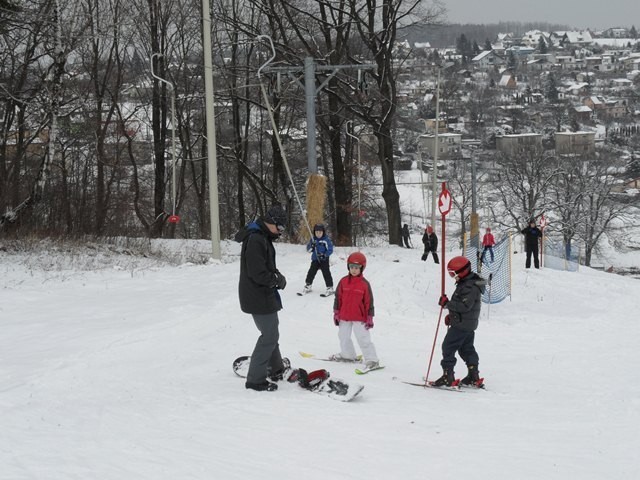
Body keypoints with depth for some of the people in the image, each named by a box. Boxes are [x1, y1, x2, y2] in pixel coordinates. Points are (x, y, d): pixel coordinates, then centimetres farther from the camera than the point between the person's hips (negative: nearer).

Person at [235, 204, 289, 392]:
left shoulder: (262, 237, 12)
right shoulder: (256, 240, -23)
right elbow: (257, 273, -26)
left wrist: (277, 276, 1)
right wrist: (278, 280, -13)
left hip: (263, 295, 11)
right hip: (259, 297, -11)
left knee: (270, 333, 23)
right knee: (270, 336, -5)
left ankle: (276, 370, 38)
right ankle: (255, 379, 0)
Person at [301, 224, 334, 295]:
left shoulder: (326, 240, -8)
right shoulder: (313, 240, 4)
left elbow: (330, 250, -7)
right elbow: (308, 249, 4)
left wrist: (324, 255, -20)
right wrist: (311, 246, -18)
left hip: (324, 260, -4)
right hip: (315, 259, 4)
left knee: (326, 273, -7)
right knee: (311, 272, 6)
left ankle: (330, 288, 0)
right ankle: (307, 286, 21)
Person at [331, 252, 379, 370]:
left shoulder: (364, 284, -7)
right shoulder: (343, 281, 0)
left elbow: (369, 302, -3)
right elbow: (338, 297, 6)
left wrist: (369, 318, -4)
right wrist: (336, 313, 5)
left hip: (359, 318, -4)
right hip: (344, 317, 4)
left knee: (364, 339, -7)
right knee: (344, 337, 19)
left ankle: (371, 359, -3)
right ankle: (347, 355, 38)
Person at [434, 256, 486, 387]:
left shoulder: (470, 287, -22)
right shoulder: (467, 283, 12)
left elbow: (465, 306, -30)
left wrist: (447, 304, -25)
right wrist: (451, 316, 17)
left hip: (461, 324, -11)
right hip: (468, 324, 11)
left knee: (448, 347, -6)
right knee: (467, 348, 18)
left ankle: (448, 376, -7)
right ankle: (473, 376, 23)